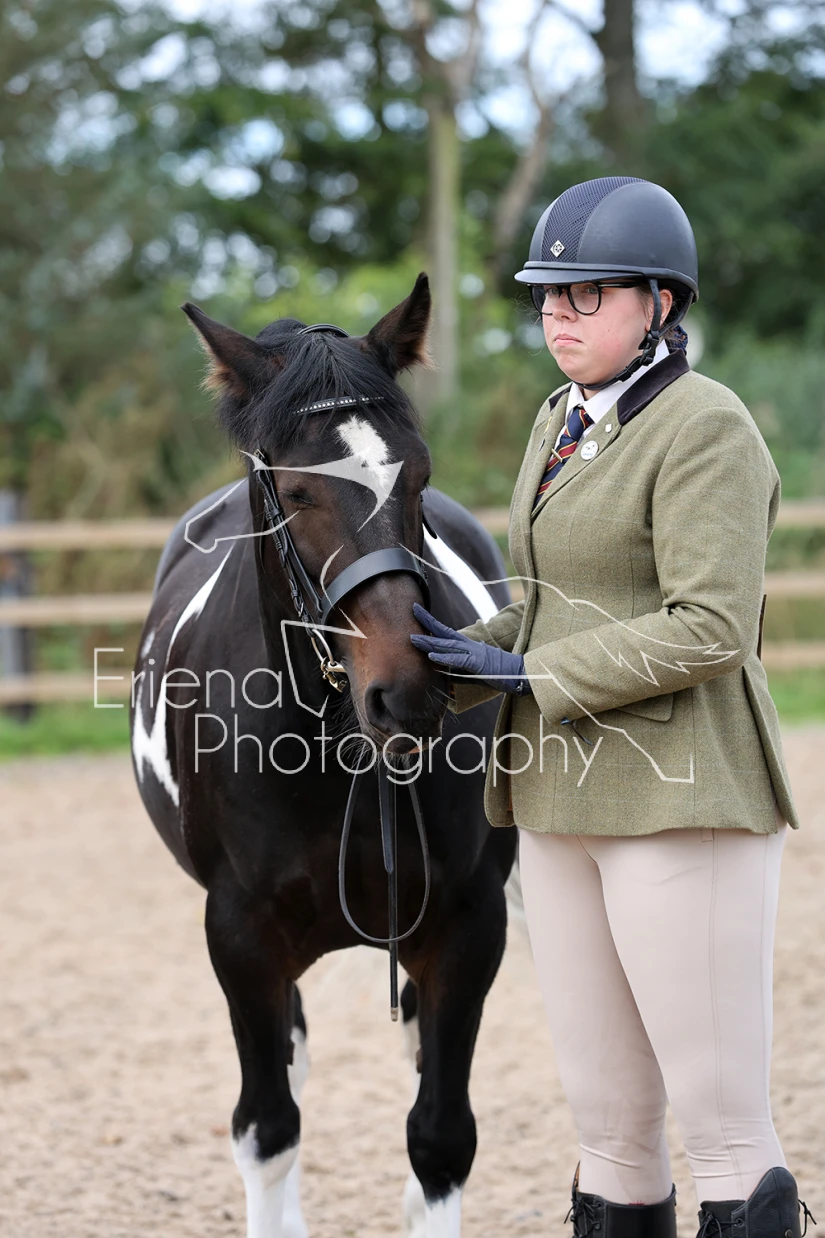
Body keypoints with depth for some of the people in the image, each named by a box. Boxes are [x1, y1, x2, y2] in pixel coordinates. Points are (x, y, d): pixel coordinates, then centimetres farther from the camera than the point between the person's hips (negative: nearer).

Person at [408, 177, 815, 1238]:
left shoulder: (705, 430, -12)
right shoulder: (562, 425, 15)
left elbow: (708, 629, -20)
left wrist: (527, 676, -17)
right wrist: (450, 668, 4)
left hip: (682, 803, -9)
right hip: (565, 808, 9)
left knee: (723, 1124, -3)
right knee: (608, 1120, 13)